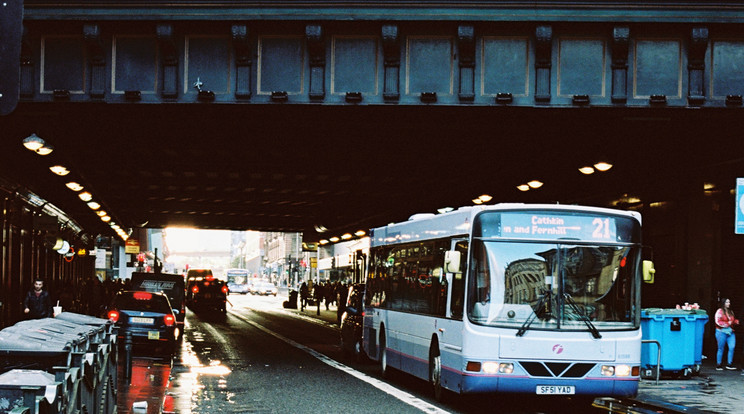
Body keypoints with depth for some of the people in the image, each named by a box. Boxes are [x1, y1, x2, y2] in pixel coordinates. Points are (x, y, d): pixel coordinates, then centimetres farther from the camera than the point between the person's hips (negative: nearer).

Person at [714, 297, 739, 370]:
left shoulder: (731, 312, 15)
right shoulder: (720, 311, -4)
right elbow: (718, 322, -12)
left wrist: (736, 321, 7)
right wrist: (727, 323, -12)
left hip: (730, 332, 5)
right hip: (721, 332, -5)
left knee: (732, 347, -7)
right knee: (721, 349, 0)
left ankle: (729, 364, 3)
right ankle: (719, 365, 8)